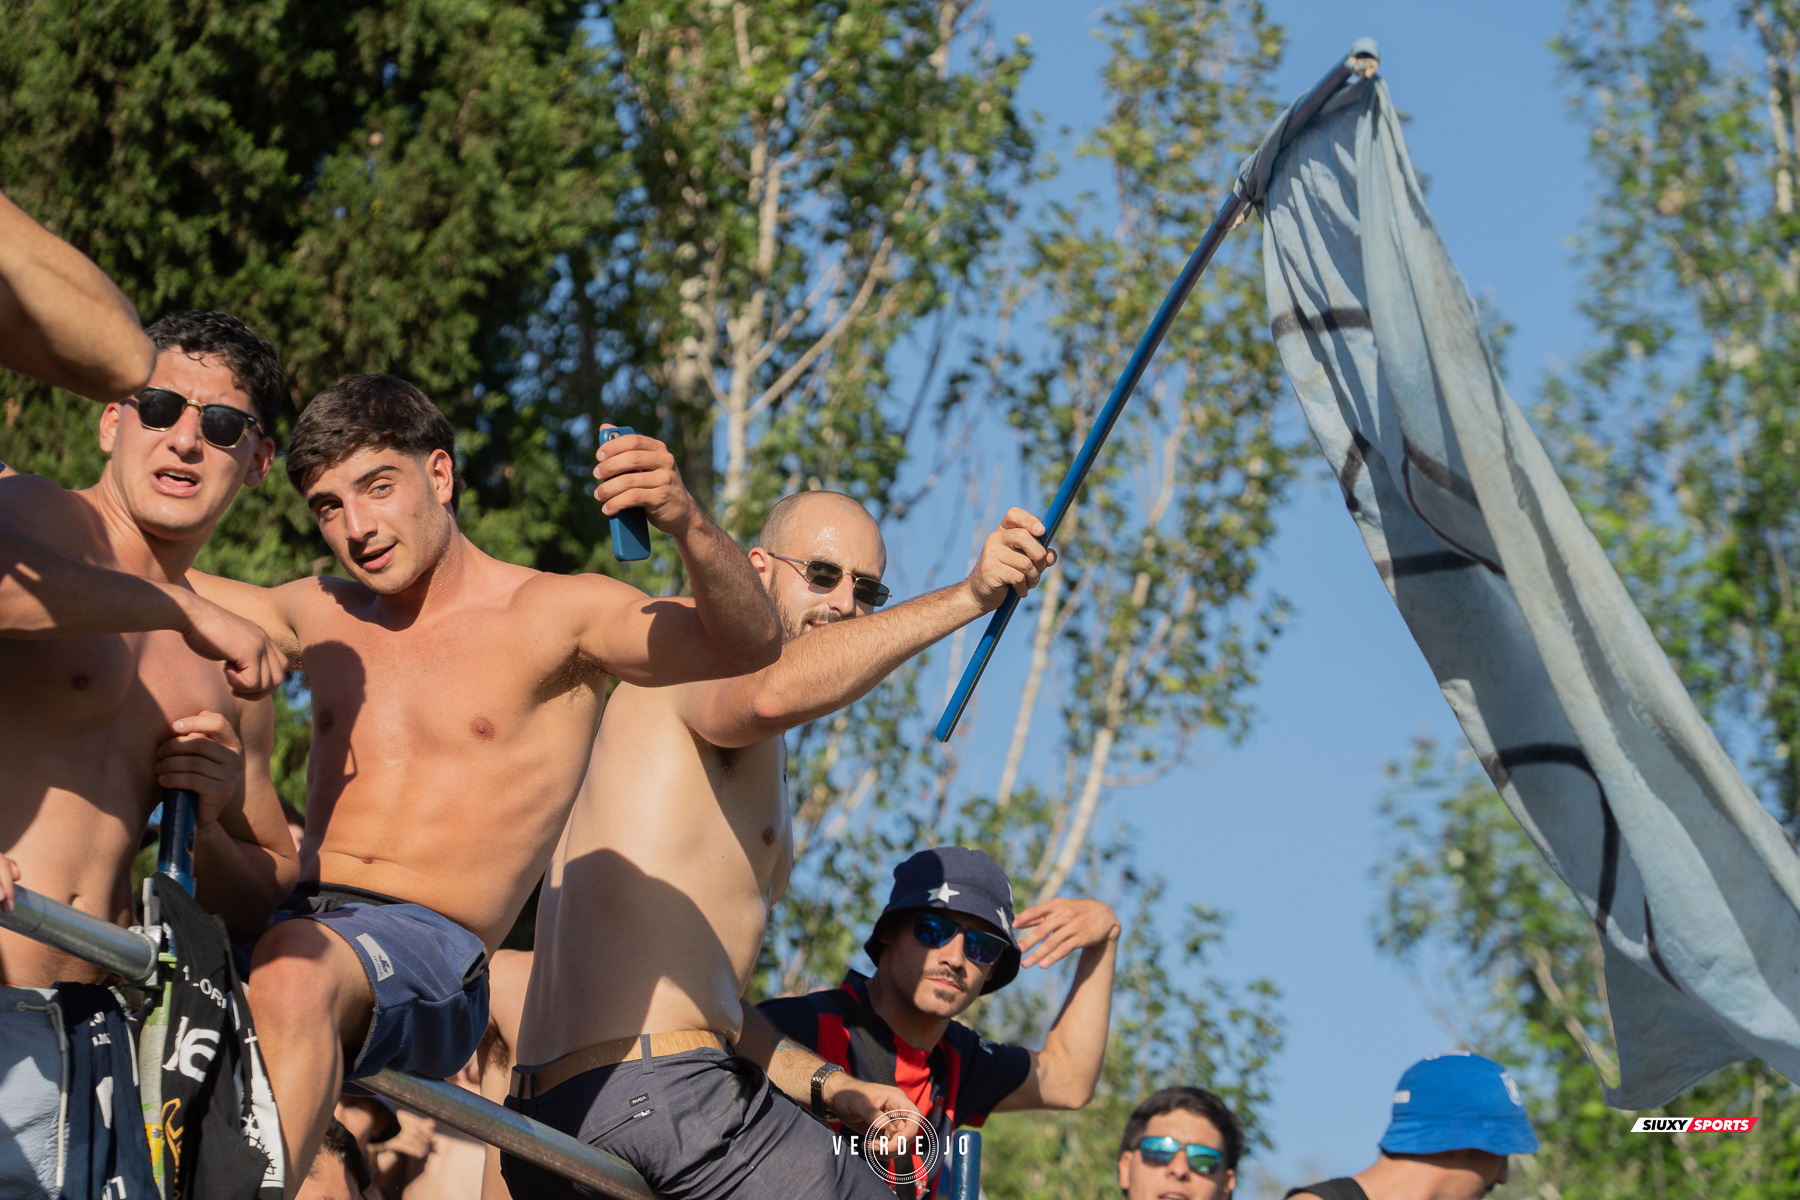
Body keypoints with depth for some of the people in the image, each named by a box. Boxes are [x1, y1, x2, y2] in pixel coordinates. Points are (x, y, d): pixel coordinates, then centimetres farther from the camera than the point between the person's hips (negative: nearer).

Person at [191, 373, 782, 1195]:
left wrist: (687, 525, -32)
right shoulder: (324, 618, 20)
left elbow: (749, 647, -13)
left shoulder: (554, 616, 2)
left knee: (295, 967, -38)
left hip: (428, 944, -6)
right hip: (297, 916, 6)